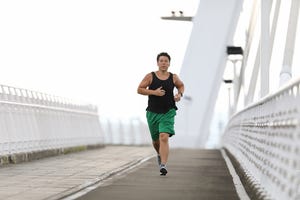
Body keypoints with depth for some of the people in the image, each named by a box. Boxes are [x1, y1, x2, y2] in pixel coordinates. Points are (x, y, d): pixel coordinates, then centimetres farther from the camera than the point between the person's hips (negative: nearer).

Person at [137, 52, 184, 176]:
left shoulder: (173, 78, 2)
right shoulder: (150, 76, -3)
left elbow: (181, 86, 21)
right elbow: (139, 90, -5)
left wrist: (180, 94, -1)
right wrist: (154, 92, -18)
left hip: (168, 112, -1)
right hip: (153, 113, 1)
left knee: (164, 137, -20)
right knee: (156, 140, 15)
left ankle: (163, 165, -24)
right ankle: (159, 154, 49)